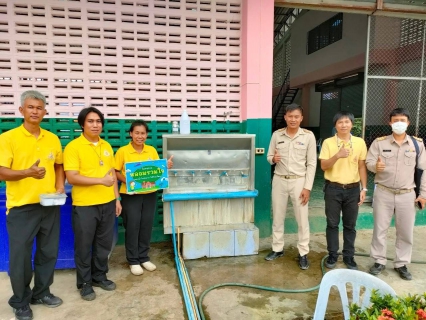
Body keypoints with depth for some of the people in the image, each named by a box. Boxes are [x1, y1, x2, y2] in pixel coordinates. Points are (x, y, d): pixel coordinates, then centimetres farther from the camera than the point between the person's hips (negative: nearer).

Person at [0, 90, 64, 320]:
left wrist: (60, 187, 0)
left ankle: (41, 292, 33)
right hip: (21, 207, -4)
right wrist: (28, 172, -29)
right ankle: (20, 302, 26)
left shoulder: (53, 139, 6)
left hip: (50, 206, 4)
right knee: (20, 255, 6)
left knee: (48, 252, 14)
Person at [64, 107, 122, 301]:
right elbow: (71, 177, -16)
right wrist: (100, 180, -26)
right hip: (84, 205, -5)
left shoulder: (107, 146, 9)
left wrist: (117, 198, 12)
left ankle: (99, 276, 33)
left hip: (107, 204, 5)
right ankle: (84, 283, 26)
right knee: (84, 246, 8)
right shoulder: (73, 147, -9)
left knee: (104, 244, 15)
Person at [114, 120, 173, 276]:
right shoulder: (122, 151, -6)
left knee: (146, 226, 11)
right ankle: (133, 260, 19)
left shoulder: (152, 150, 5)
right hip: (130, 195, -3)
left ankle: (144, 257, 27)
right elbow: (116, 172, -4)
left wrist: (166, 166, -9)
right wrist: (127, 181, -20)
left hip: (149, 194, 4)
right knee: (132, 227, 4)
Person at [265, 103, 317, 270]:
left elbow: (312, 164, -4)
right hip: (279, 180, 2)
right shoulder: (276, 135, 0)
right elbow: (269, 156, 8)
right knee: (277, 217, 12)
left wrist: (307, 187, -9)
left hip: (299, 181, -2)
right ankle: (277, 249, 28)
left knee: (302, 219, 5)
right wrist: (273, 158, -17)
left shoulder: (308, 136, -5)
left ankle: (303, 253, 20)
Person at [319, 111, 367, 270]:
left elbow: (362, 166, 6)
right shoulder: (328, 142, -4)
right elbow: (323, 166, -8)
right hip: (333, 188, -1)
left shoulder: (360, 142, 2)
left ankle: (349, 256, 25)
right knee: (332, 223, 8)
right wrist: (337, 155, -24)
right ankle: (332, 255, 22)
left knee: (350, 225, 11)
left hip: (353, 189, 2)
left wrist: (364, 188, 1)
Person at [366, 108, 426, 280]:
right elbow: (369, 163, -4)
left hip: (407, 194, 1)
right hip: (383, 192, -1)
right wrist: (375, 166, -28)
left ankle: (401, 264, 27)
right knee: (380, 229, 7)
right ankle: (379, 261, 23)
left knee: (405, 232, 9)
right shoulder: (379, 142, -2)